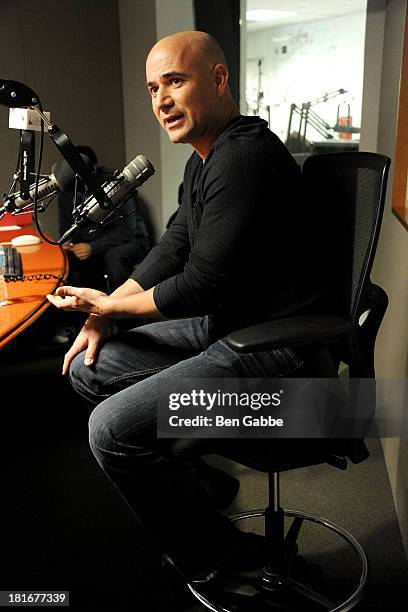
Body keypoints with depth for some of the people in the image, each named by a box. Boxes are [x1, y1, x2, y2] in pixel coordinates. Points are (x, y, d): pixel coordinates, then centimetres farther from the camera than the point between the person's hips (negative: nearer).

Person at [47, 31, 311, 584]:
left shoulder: (245, 157, -21)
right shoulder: (206, 157, 12)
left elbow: (198, 288, -23)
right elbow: (173, 248, 16)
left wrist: (109, 304, -6)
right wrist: (101, 314, 8)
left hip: (275, 350, -10)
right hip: (223, 323, 10)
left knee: (112, 430, -20)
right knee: (88, 369, 10)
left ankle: (231, 566, 1)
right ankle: (193, 476, 23)